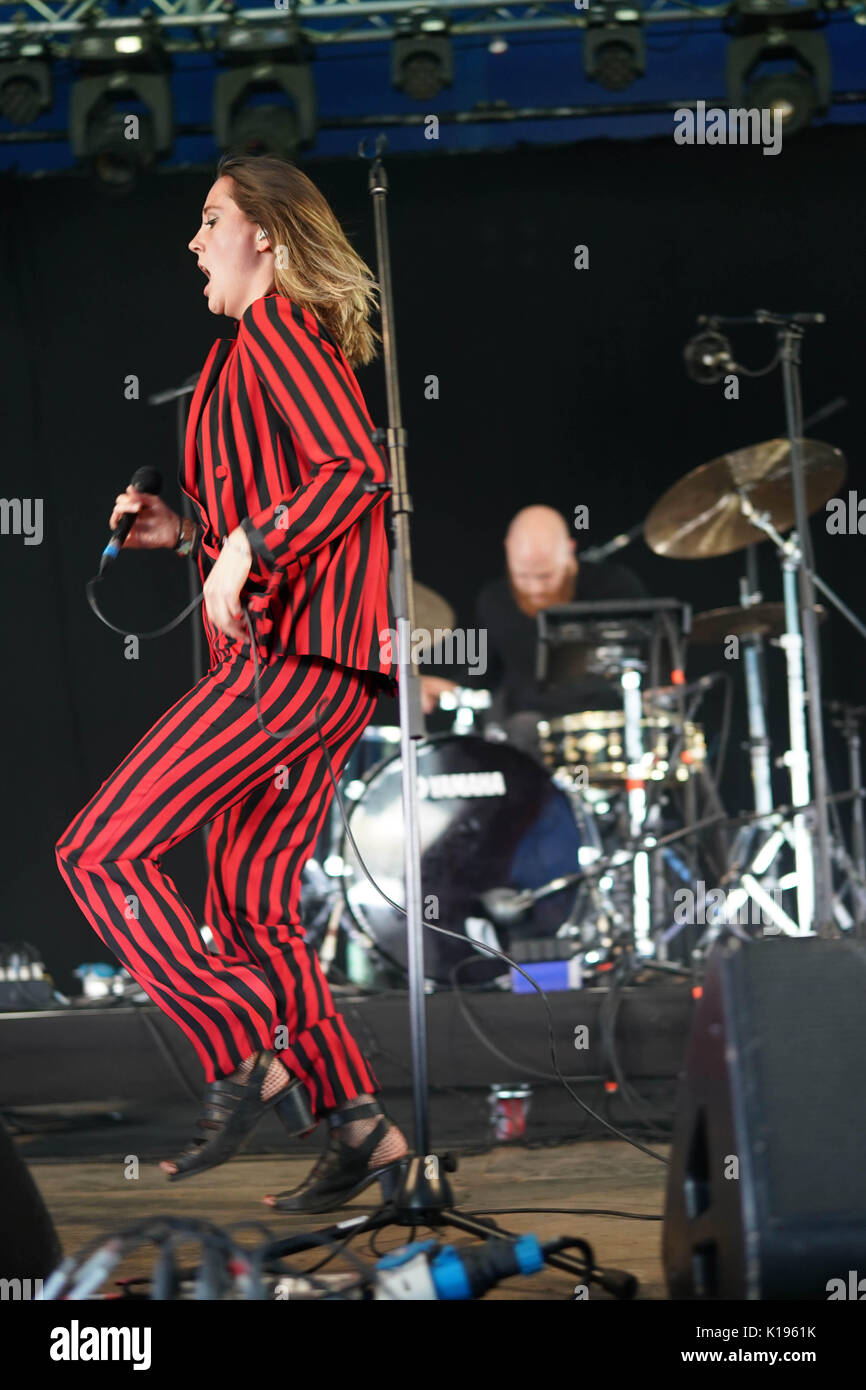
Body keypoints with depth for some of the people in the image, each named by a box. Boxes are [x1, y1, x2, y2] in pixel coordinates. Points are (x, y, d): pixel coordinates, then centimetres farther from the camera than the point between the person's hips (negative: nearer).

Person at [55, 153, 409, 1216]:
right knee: (249, 907, 10)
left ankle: (243, 1061, -12)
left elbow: (356, 471, -19)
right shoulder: (251, 349, 24)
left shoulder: (278, 326, -5)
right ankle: (359, 1128, 9)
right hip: (309, 663, 10)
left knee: (99, 854, -10)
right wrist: (185, 534, 17)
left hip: (289, 654, -10)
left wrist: (245, 547, -21)